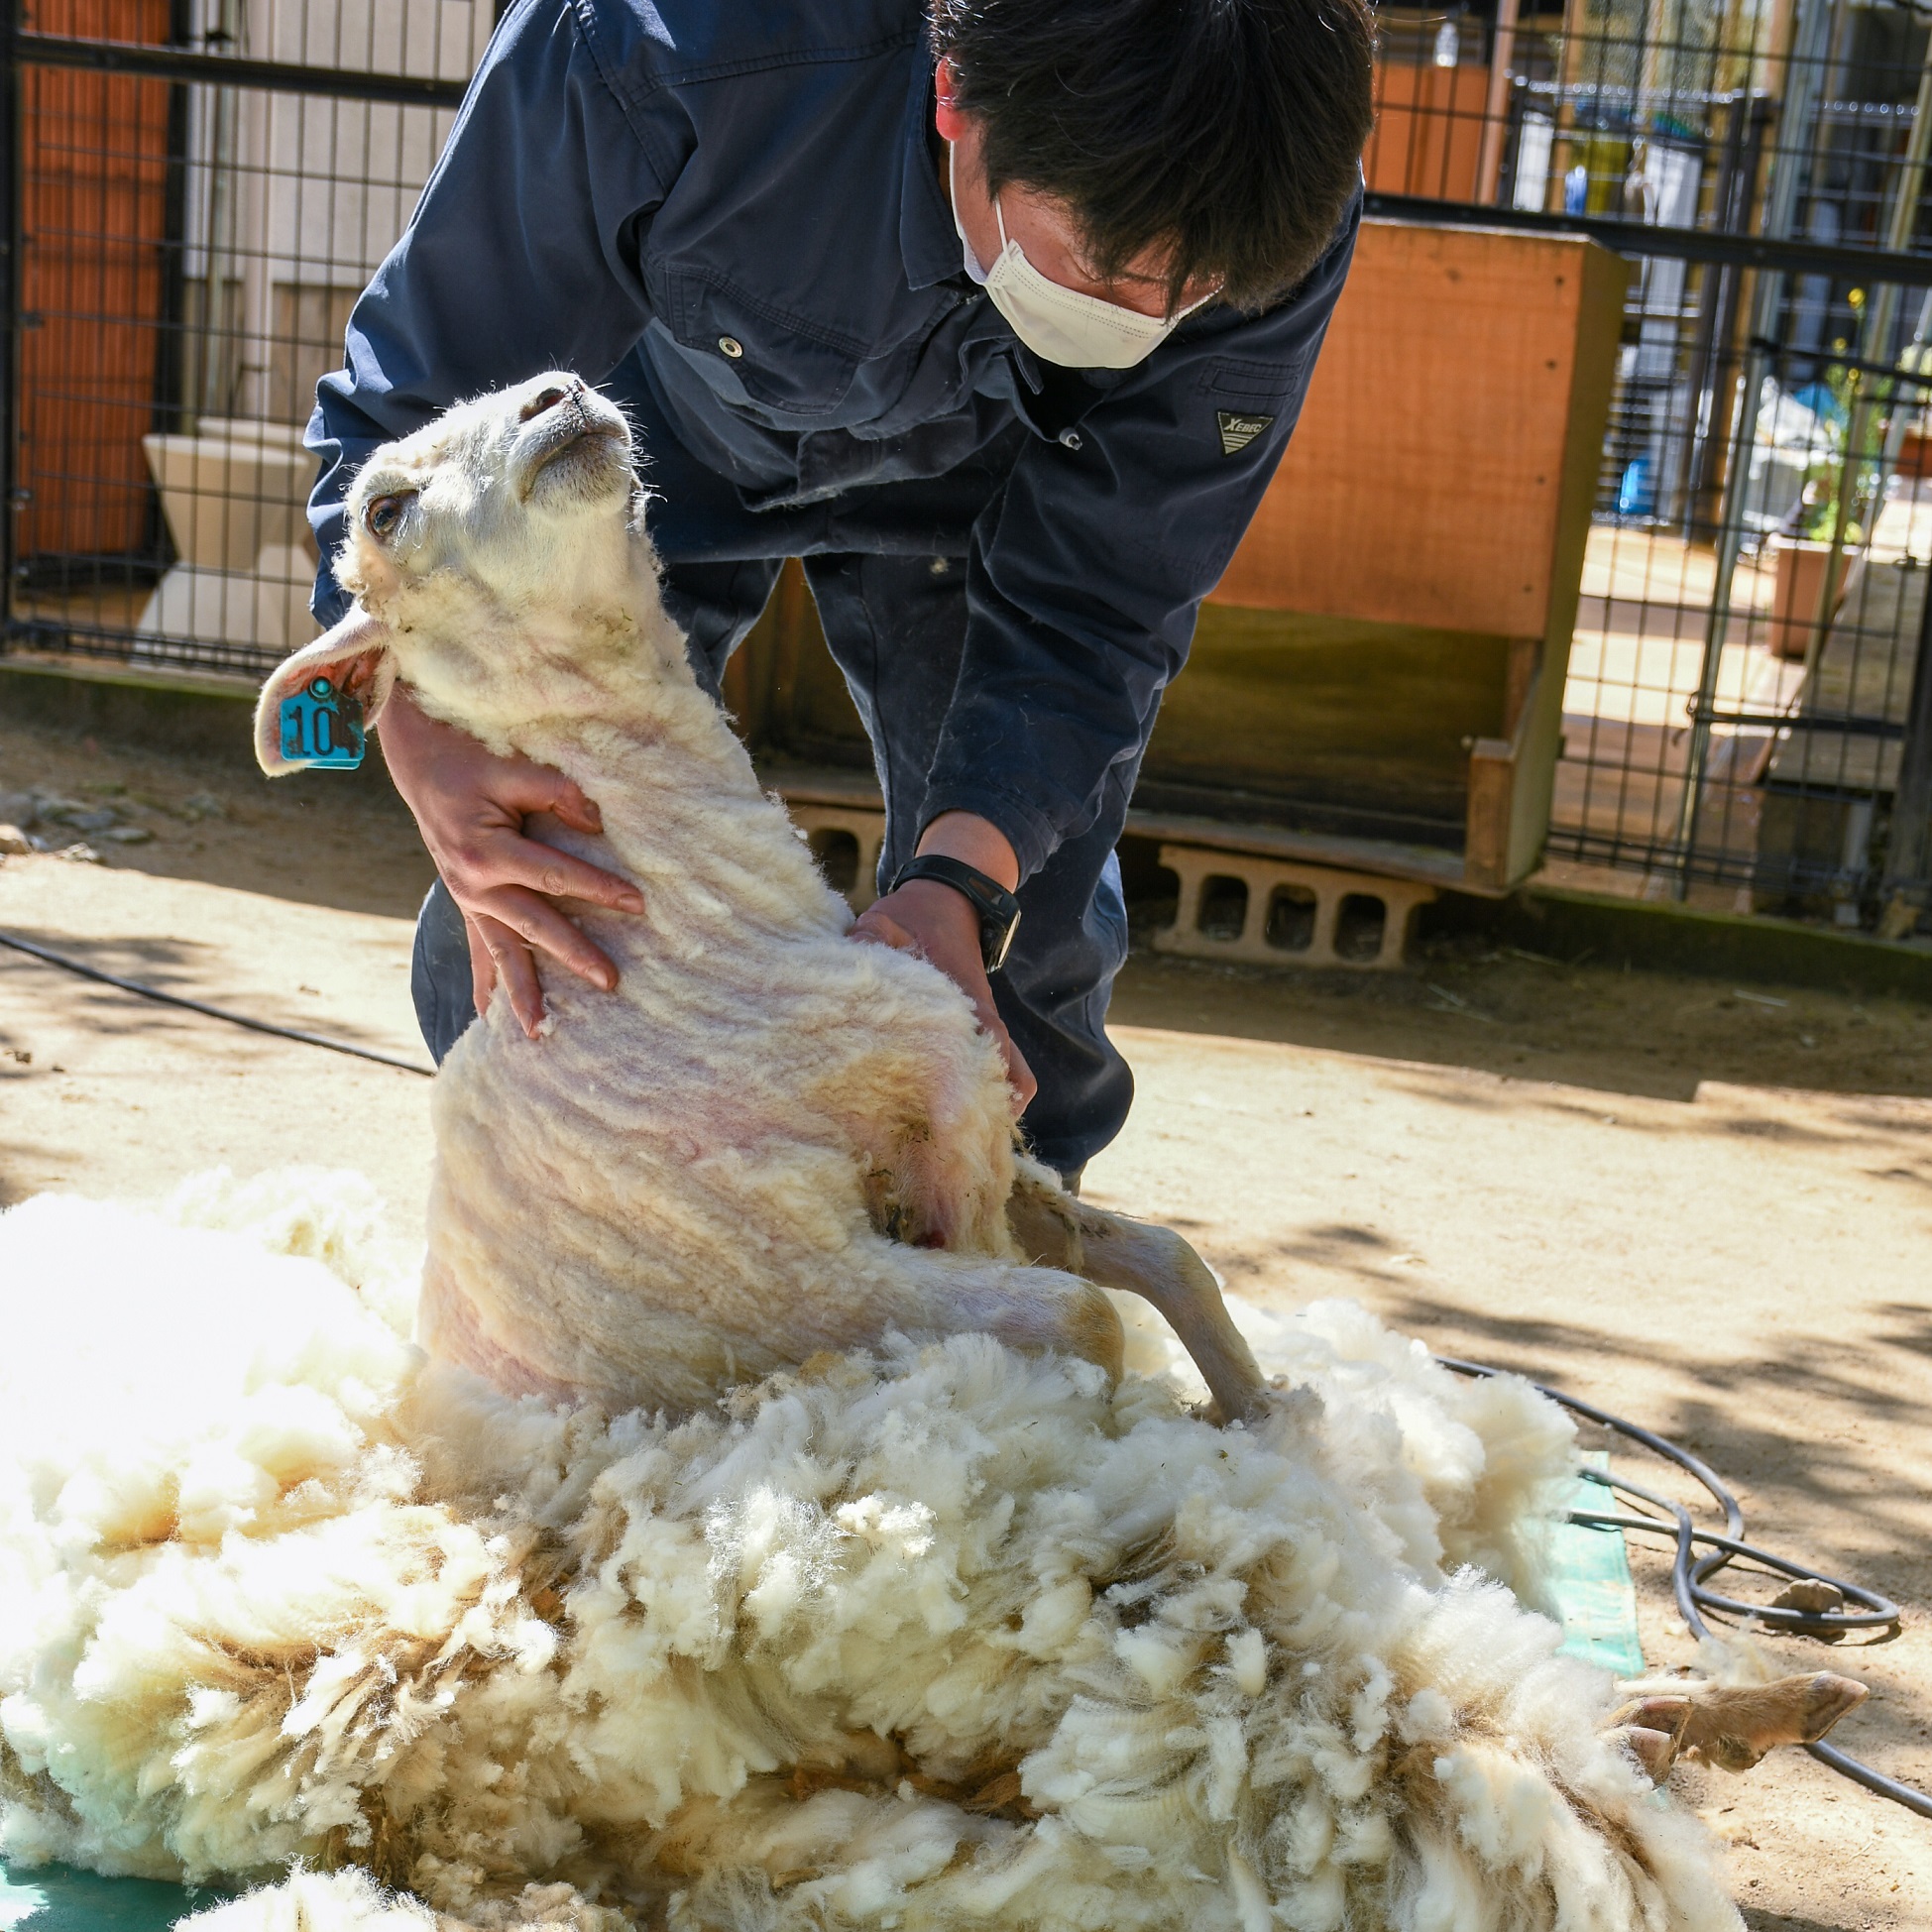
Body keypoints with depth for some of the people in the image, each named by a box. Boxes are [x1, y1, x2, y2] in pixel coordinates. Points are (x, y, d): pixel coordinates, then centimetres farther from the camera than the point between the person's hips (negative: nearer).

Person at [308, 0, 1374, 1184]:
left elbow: (1094, 605, -24)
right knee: (517, 916, -8)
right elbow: (406, 412, -31)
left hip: (971, 481, 1)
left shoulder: (1274, 230, -35)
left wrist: (961, 877, -40)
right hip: (666, 429, -1)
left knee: (1027, 946, -6)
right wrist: (426, 750, -46)